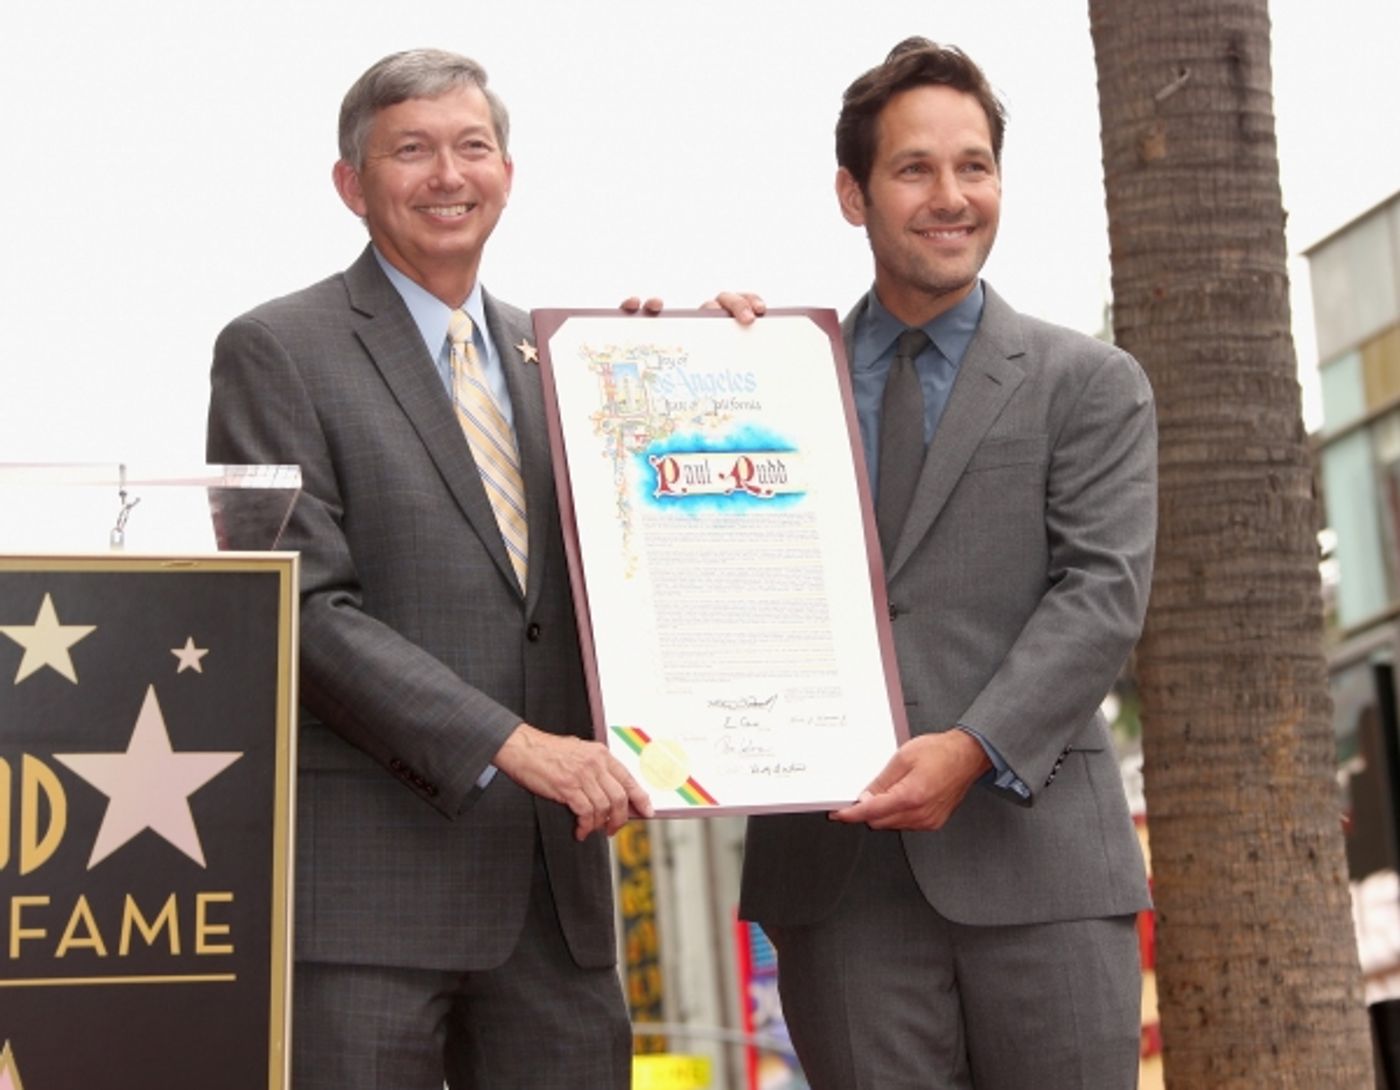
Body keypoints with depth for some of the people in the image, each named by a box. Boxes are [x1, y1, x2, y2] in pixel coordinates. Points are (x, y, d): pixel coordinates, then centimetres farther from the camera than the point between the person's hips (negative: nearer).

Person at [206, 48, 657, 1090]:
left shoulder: (549, 356, 17)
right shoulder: (278, 353, -2)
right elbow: (306, 608, -12)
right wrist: (510, 746, -19)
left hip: (555, 874, 6)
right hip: (365, 873, -5)